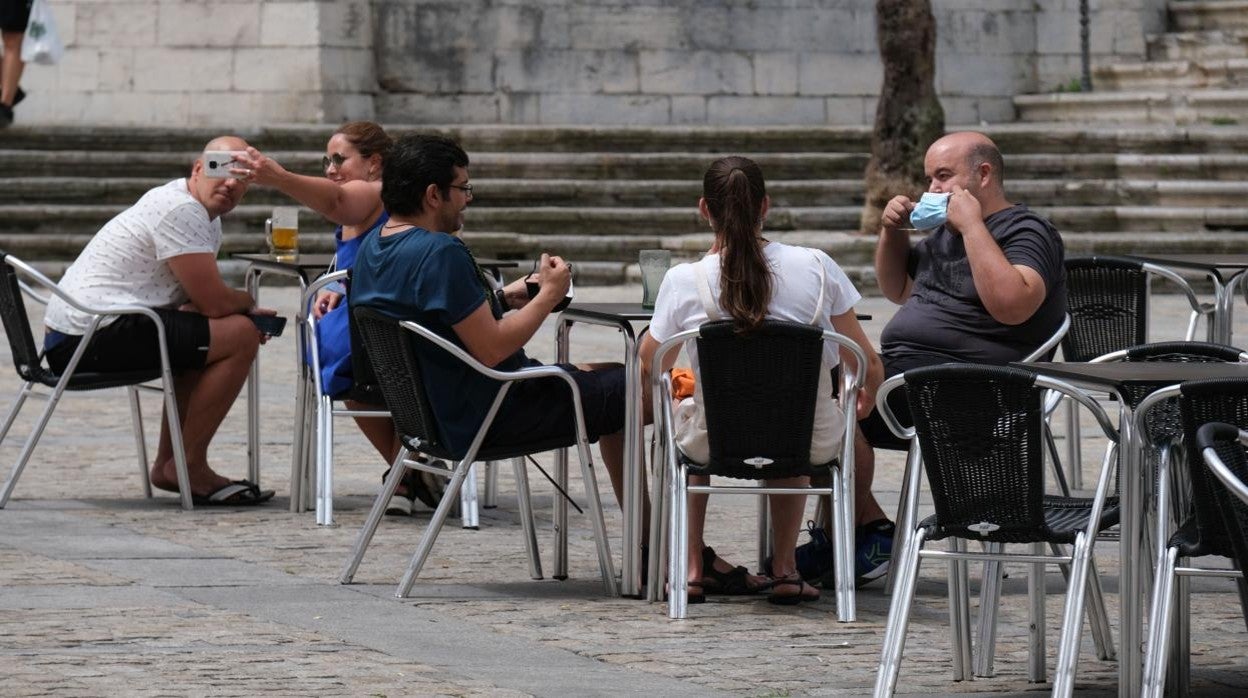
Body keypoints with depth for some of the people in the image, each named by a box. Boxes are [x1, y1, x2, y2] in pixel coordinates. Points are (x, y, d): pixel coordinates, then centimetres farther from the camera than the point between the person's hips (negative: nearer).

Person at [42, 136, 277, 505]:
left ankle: (168, 466, 22)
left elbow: (200, 297, 24)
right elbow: (213, 302, -15)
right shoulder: (180, 210, -13)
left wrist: (241, 307, 4)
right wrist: (247, 303, 7)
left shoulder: (207, 217, 19)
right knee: (240, 335, -12)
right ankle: (188, 467, -5)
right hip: (98, 333, -11)